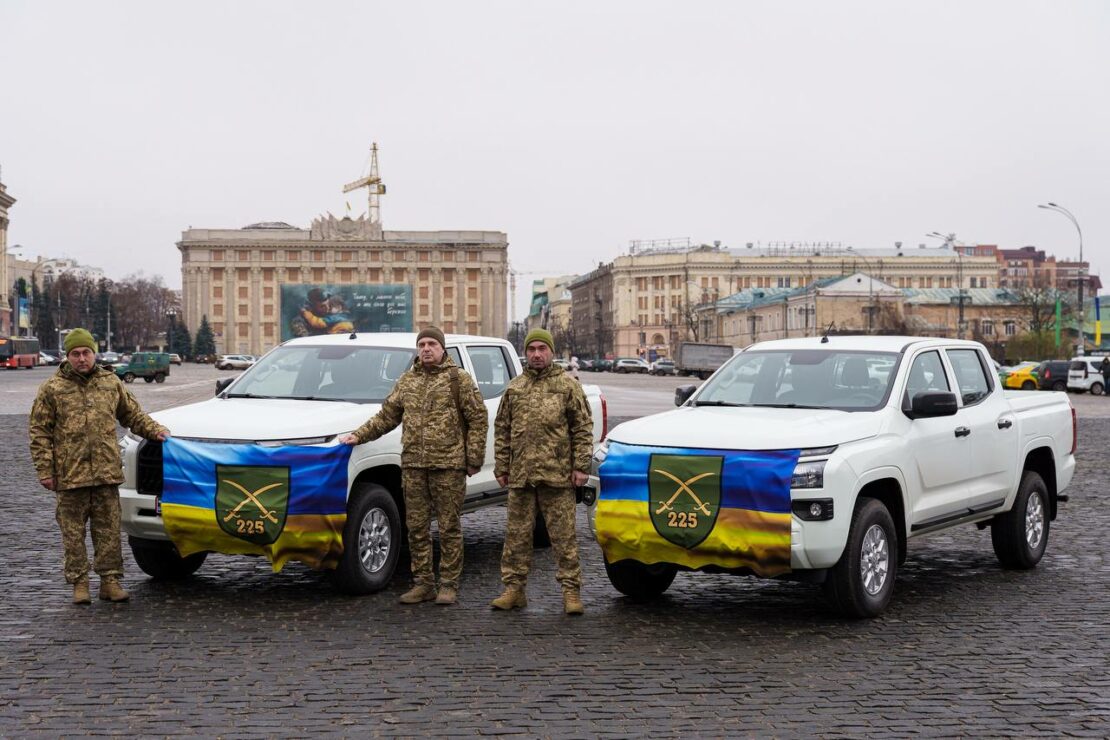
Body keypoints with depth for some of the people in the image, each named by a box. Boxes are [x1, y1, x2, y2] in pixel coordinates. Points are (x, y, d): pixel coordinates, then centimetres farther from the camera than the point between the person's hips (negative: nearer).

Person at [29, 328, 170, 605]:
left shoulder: (111, 382, 10)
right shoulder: (52, 389, 2)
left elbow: (132, 415, 20)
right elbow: (39, 432, 1)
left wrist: (155, 430, 4)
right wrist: (44, 470, -5)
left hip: (107, 474, 2)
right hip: (70, 476, -2)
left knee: (109, 530, 5)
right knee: (73, 533, 3)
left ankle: (110, 581, 12)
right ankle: (79, 583, 11)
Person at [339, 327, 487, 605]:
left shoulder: (459, 379, 1)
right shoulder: (407, 381, 14)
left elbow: (478, 419, -1)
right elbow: (386, 417, 18)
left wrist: (474, 459, -6)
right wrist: (359, 435, 7)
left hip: (448, 465, -4)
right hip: (413, 466, 4)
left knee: (449, 527, 0)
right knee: (417, 528, 7)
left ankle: (448, 585, 8)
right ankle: (422, 583, 16)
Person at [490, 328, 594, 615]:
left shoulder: (568, 386, 3)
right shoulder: (514, 388, 13)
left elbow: (583, 428, 1)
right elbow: (501, 430, 15)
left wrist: (581, 466, -6)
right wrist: (501, 467, 9)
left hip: (557, 475, -3)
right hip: (520, 476, 3)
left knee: (563, 535, -1)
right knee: (517, 535, 8)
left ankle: (571, 591, 5)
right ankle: (514, 589, 16)